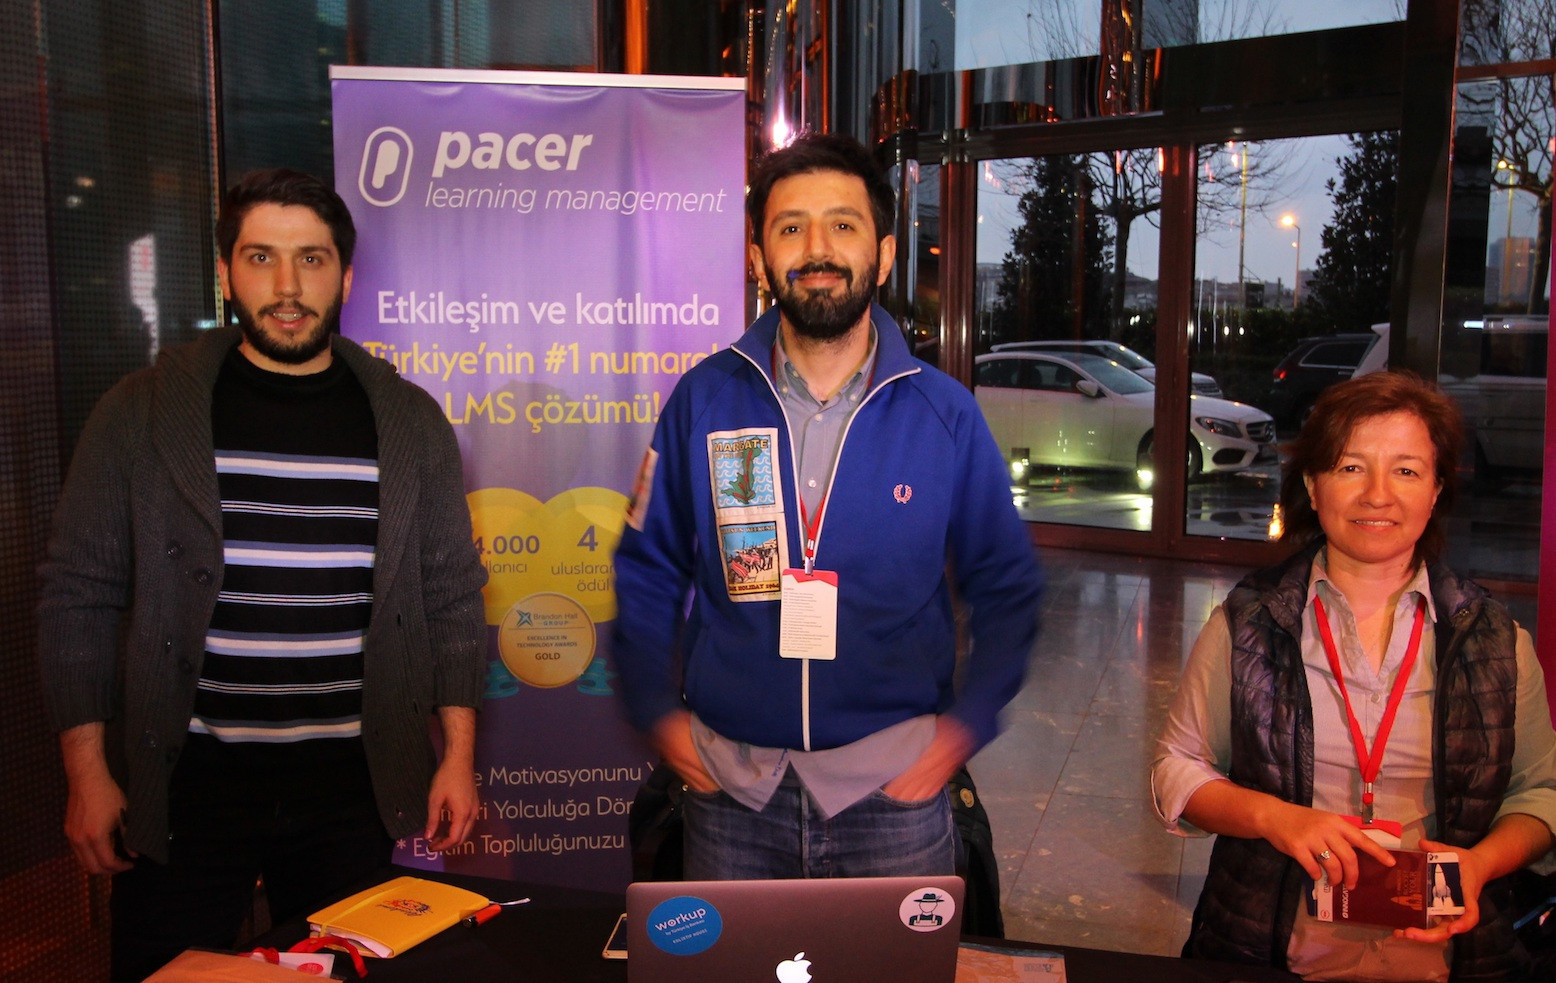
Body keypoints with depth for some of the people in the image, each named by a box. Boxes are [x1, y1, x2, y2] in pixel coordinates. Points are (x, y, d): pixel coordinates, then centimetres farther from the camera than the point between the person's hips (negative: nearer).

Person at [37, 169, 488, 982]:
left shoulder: (409, 420, 3)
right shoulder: (143, 412, -1)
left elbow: (452, 596, 6)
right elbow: (79, 595, 2)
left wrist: (458, 755, 3)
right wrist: (87, 771, -1)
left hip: (356, 788, 1)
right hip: (182, 785, -1)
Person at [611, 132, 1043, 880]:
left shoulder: (943, 413, -4)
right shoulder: (703, 401, -2)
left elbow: (1007, 591, 5)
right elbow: (646, 575, 6)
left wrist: (965, 723, -4)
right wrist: (658, 713, -1)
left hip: (893, 789, 0)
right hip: (731, 786, 1)